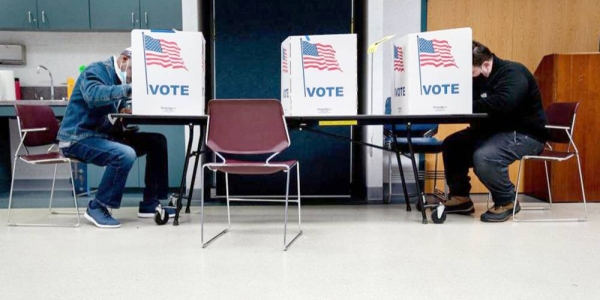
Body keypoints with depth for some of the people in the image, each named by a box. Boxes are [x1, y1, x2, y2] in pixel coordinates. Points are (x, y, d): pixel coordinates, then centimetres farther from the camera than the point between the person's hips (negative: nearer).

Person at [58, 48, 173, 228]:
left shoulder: (121, 79, 14)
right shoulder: (96, 70, -12)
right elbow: (93, 95, -34)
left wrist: (125, 113, -8)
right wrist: (129, 89, -37)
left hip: (104, 135, 9)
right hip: (78, 138, -9)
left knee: (156, 141, 0)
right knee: (125, 154, -34)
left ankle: (150, 204, 4)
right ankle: (98, 207, -14)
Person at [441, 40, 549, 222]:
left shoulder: (513, 73, -18)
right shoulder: (479, 78, 8)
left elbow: (502, 103, -35)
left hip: (525, 134, -9)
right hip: (494, 130, 9)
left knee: (483, 157, -33)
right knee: (452, 144, 1)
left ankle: (507, 202, -8)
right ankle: (460, 197, 8)